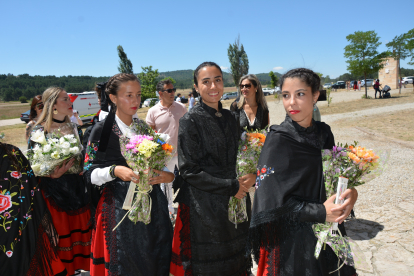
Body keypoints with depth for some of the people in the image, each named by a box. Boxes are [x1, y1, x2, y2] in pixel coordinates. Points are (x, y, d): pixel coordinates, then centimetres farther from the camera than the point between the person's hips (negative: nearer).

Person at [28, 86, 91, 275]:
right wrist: (52, 174, -23)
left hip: (77, 190, 5)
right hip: (54, 191, -5)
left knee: (80, 229, 12)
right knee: (61, 233, 4)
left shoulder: (74, 128, 7)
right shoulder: (40, 131, -9)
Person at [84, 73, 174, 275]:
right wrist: (114, 171, -26)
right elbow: (90, 174, -8)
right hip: (120, 208, -5)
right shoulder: (102, 130, -7)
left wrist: (168, 175, -5)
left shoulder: (144, 128, 9)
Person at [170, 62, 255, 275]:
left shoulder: (230, 118, 8)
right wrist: (231, 186, -15)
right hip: (205, 208, -5)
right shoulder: (190, 121, -10)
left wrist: (251, 176, -5)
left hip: (236, 204, 6)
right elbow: (189, 170, -14)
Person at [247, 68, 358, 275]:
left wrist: (350, 191, -10)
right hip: (292, 236, -5)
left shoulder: (324, 132, -1)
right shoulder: (278, 139, -17)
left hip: (328, 230, 6)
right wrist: (320, 212, -23)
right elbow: (271, 198, -19)